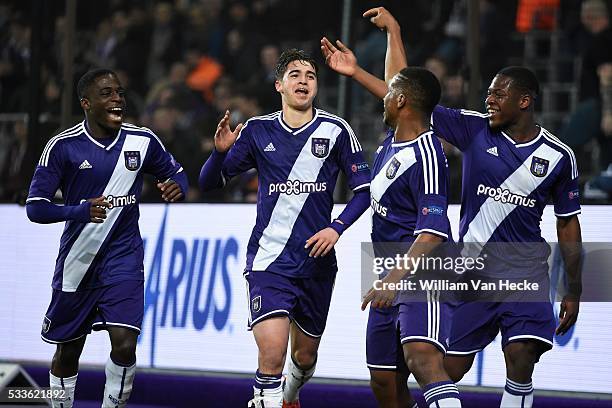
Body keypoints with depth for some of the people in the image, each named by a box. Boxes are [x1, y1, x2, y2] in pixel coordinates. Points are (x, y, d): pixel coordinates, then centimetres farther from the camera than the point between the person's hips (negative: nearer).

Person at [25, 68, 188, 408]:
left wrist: (177, 186, -13)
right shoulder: (63, 146, -12)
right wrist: (80, 211, -31)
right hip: (77, 260, 0)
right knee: (68, 351, 12)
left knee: (124, 345, -15)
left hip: (124, 256, 0)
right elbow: (35, 208, -13)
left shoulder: (142, 141, -5)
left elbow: (175, 173, 12)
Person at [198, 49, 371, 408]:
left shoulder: (336, 130, -1)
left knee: (305, 356, 17)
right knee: (272, 352, -21)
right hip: (269, 260, -1)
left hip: (316, 261, 2)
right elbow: (209, 183, 5)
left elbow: (364, 189, 2)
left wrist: (336, 228, -12)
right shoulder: (257, 131, 2)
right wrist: (221, 152, -15)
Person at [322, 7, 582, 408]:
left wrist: (574, 292, 6)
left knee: (521, 358, -19)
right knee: (451, 368, 3)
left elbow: (568, 226, 6)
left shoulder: (558, 156, -2)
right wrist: (356, 72, -11)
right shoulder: (476, 129, -2)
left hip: (525, 275, -1)